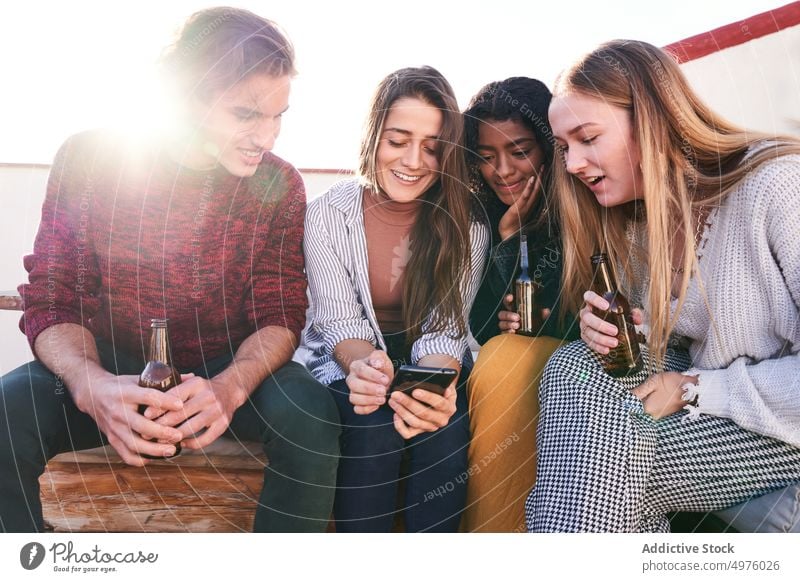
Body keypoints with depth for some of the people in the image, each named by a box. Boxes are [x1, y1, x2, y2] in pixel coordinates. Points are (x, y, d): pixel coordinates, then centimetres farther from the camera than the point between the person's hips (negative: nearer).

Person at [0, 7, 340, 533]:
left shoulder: (279, 185, -7)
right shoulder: (89, 158, -10)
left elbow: (280, 316, -8)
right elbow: (51, 305, -9)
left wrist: (230, 386, -31)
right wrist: (92, 385, -32)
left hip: (229, 370, 0)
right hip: (111, 367, 0)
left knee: (309, 413, -30)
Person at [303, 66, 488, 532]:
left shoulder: (465, 224, -9)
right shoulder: (327, 216, -11)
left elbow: (443, 331, -14)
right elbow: (339, 323, -12)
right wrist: (363, 365, -37)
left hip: (431, 364, 1)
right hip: (348, 361, 0)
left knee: (445, 424, -31)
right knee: (372, 426, -32)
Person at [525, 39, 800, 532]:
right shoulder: (631, 220, 4)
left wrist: (695, 388, -20)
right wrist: (609, 328, -9)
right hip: (702, 406, 7)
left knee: (606, 450, -24)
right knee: (572, 367, -17)